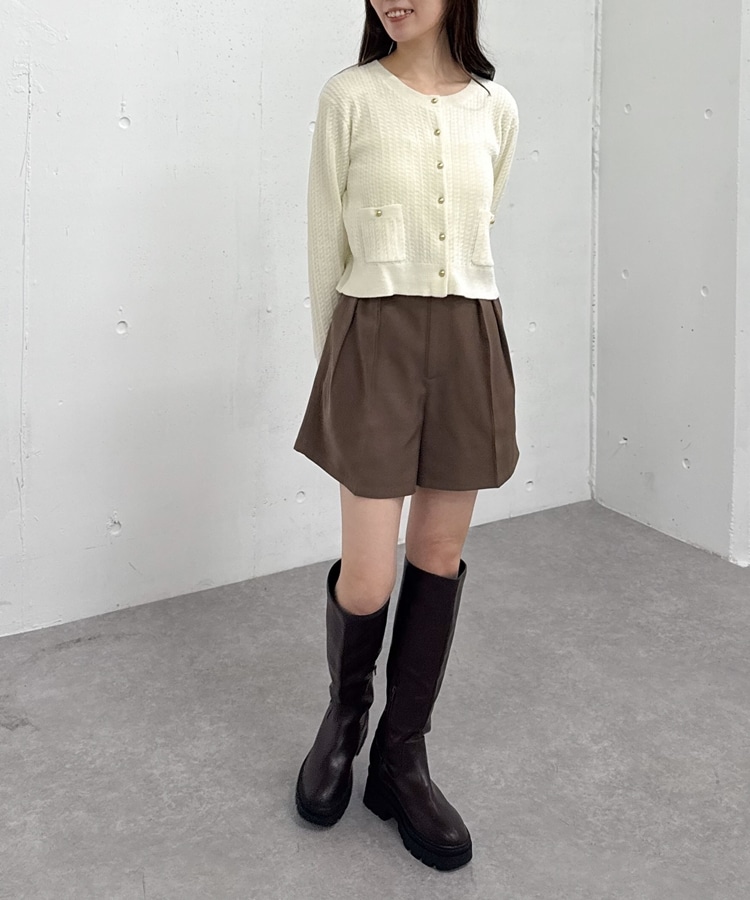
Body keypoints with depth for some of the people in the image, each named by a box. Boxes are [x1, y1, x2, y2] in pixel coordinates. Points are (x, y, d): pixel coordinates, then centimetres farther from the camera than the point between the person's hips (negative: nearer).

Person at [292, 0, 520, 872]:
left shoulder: (496, 109, 7)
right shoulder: (350, 96, -3)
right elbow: (325, 243, 2)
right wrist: (333, 359, 6)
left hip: (470, 345, 4)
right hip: (377, 343, -3)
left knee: (440, 556, 8)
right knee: (367, 577, -3)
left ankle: (402, 757, 22)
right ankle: (344, 712, 29)